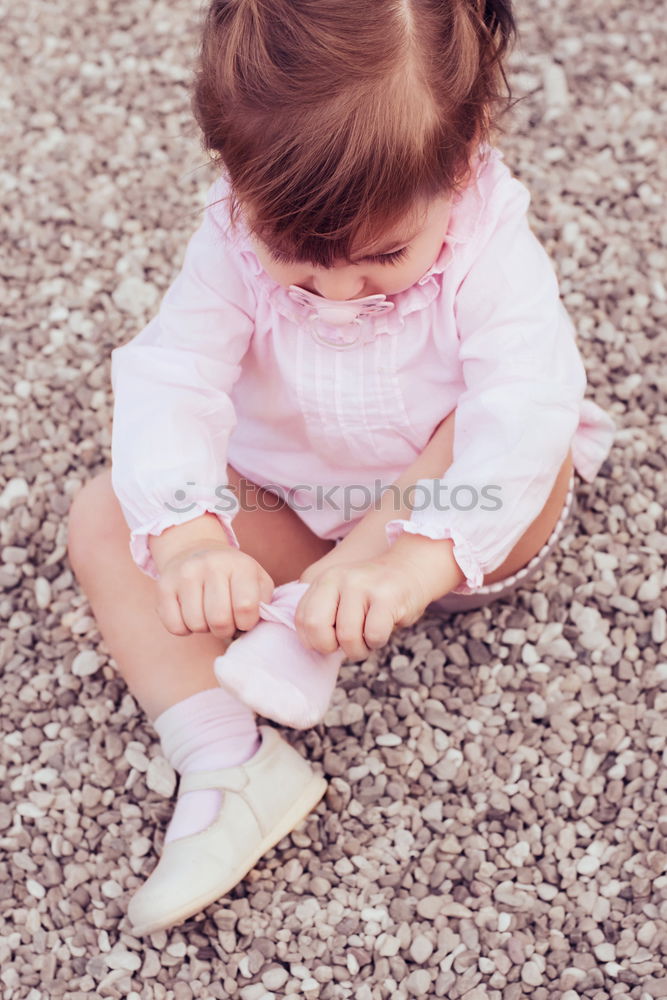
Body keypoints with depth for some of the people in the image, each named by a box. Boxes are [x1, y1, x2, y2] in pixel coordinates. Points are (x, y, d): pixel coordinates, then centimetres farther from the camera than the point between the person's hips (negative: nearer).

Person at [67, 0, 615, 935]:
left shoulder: (491, 249, -26)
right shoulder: (232, 244, -19)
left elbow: (523, 415, -38)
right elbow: (170, 383, -29)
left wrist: (416, 562, -53)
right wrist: (188, 536, -48)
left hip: (452, 533, -2)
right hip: (288, 522, 3)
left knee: (533, 463, -32)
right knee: (106, 517, -14)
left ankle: (304, 632, -30)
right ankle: (229, 765, -22)